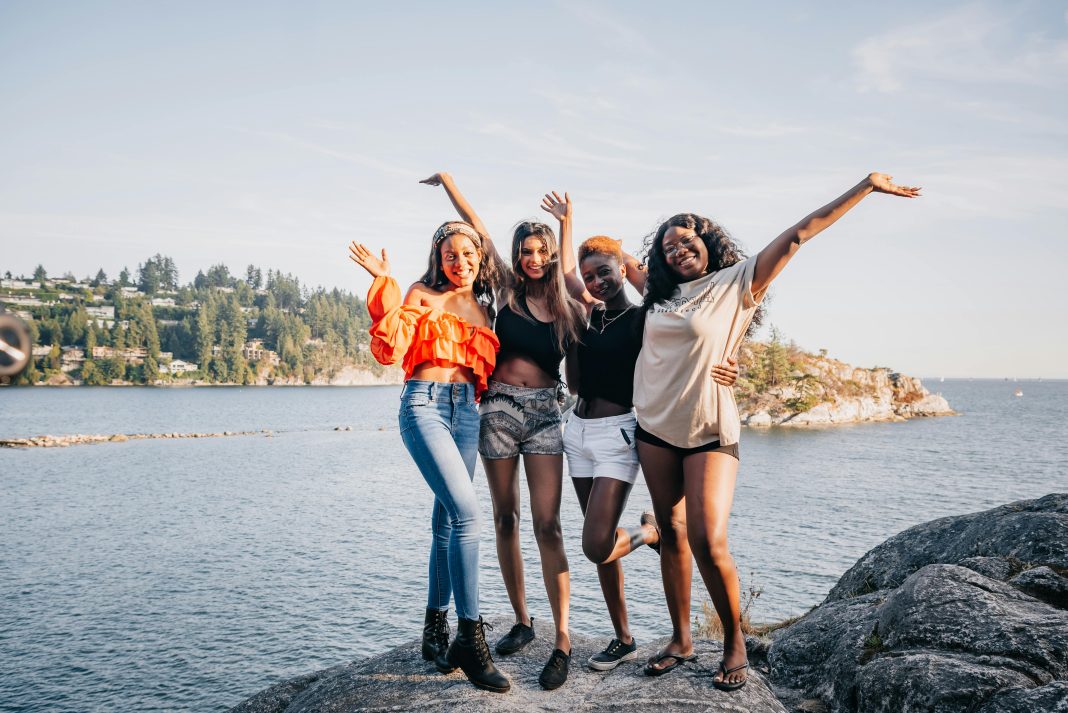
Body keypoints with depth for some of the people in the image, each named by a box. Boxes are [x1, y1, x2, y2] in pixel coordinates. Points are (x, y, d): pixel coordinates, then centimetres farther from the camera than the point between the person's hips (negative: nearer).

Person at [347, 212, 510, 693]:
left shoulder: (482, 305, 17)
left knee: (447, 520, 10)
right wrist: (385, 285, -14)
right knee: (468, 513, -19)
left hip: (466, 410, 6)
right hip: (426, 404, -6)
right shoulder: (423, 294, 2)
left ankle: (435, 630, 23)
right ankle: (471, 640, -12)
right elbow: (390, 350, -10)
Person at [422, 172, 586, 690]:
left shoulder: (569, 309, 5)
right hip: (498, 408, 1)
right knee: (505, 520, 7)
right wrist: (448, 180, 13)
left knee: (547, 526, -9)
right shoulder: (507, 291, 5)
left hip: (544, 413, -1)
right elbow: (476, 228, 9)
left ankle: (562, 641, -8)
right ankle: (521, 622, 21)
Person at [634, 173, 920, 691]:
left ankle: (735, 643, 7)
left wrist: (867, 185, -6)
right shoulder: (660, 296, 12)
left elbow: (798, 236, -5)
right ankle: (680, 639, 20)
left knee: (708, 541, -14)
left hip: (709, 433, -5)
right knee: (672, 534, 8)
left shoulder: (737, 282, -2)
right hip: (654, 428, 5)